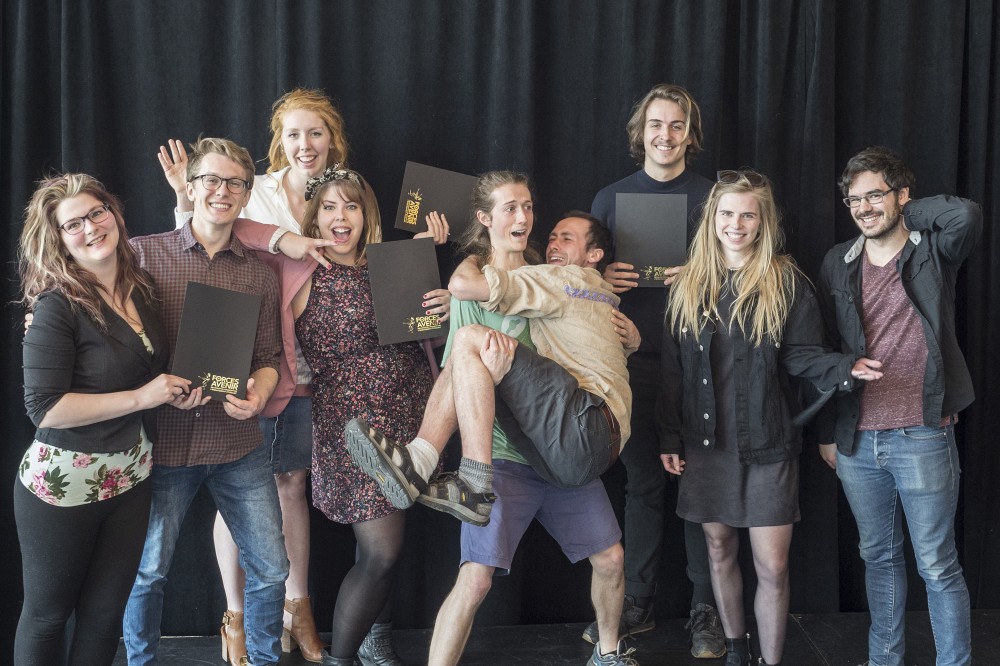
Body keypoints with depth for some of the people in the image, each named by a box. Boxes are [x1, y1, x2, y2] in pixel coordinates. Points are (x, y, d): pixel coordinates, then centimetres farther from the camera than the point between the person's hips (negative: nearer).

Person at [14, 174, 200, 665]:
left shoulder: (143, 289, 3)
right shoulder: (57, 305, -16)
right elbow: (45, 407, -23)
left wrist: (176, 393, -1)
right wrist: (140, 397, -20)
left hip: (131, 477, 6)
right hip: (63, 482, -5)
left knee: (106, 611, 15)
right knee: (48, 613, 13)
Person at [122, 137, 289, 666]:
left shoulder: (259, 274, 7)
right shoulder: (143, 255, -2)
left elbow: (268, 358, 11)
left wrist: (257, 392, -10)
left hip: (238, 447, 3)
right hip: (163, 440, -2)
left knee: (270, 570, 7)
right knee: (146, 572, 11)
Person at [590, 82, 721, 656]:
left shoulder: (713, 196, 4)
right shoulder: (611, 198, 11)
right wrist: (601, 279, -7)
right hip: (634, 360, 2)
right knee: (642, 482, 8)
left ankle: (706, 610, 11)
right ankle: (637, 604, 20)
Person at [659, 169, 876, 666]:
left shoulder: (786, 282, -4)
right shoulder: (688, 286, 5)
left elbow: (801, 354, -7)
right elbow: (672, 369, 7)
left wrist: (842, 367, -28)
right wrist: (670, 438, 5)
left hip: (766, 444, -3)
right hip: (706, 442, 3)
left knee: (772, 567, -2)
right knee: (720, 549, 15)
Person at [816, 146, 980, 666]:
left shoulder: (933, 250, -3)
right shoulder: (837, 264, 8)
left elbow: (966, 215, -27)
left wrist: (907, 213, -9)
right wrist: (827, 432, 10)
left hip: (922, 437, -4)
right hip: (856, 441, 4)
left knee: (937, 566, 3)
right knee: (878, 557, 17)